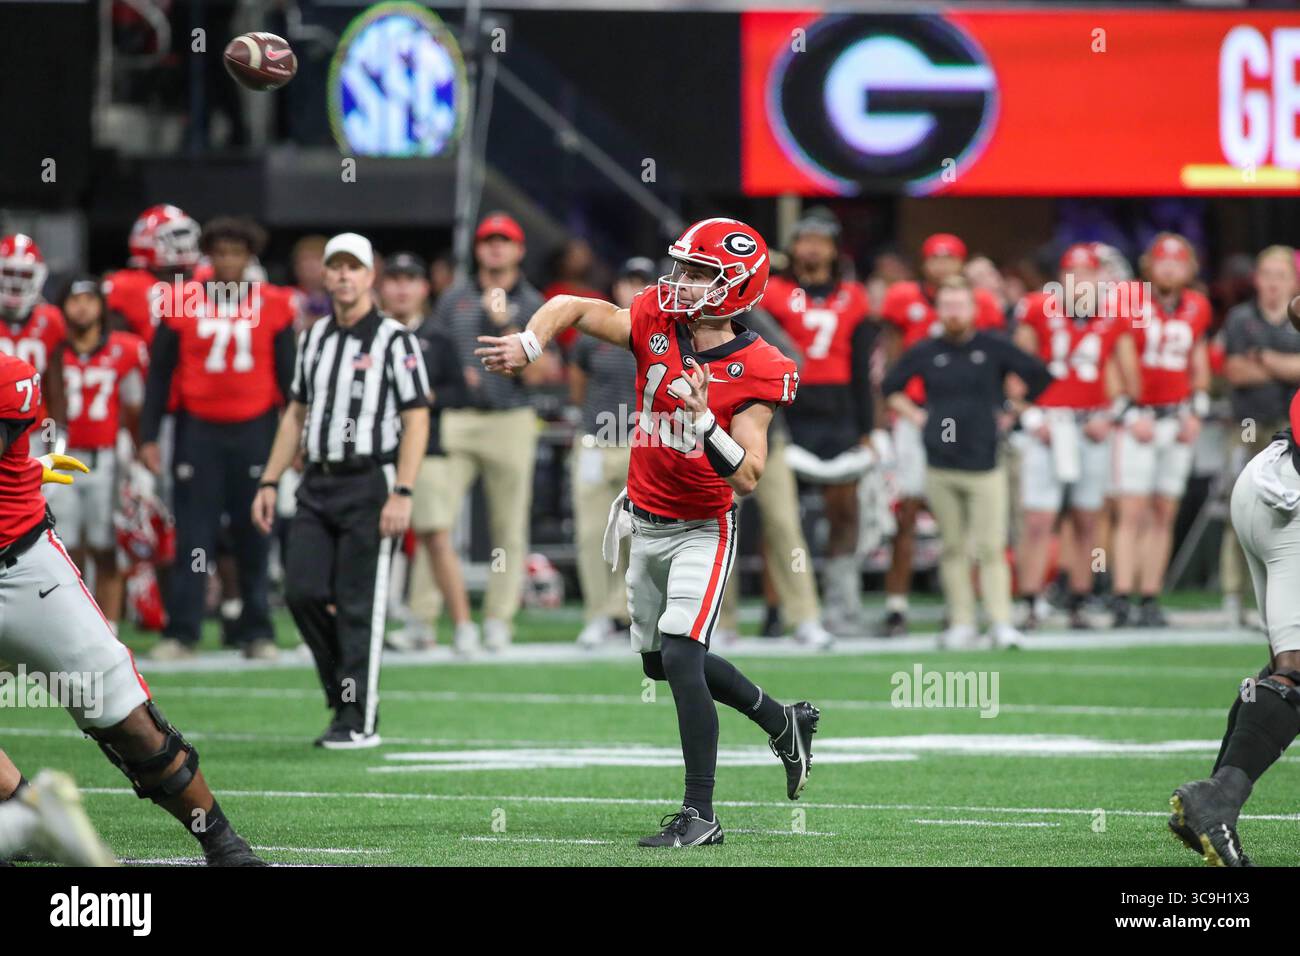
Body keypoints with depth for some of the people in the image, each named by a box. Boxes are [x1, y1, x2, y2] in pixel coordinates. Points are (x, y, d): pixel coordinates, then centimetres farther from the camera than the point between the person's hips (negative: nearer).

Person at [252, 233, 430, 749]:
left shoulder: (394, 340, -5)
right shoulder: (313, 339, 14)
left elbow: (416, 421, -8)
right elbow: (296, 414, 21)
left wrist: (402, 493, -17)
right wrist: (269, 482, 14)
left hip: (369, 483, -6)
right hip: (318, 483, 6)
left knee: (359, 604, -4)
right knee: (302, 592, -1)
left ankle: (358, 720, 1)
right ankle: (345, 687, 17)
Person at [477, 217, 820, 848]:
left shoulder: (753, 372, -18)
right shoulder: (656, 323, -6)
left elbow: (748, 478, -23)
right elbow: (570, 309, -1)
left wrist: (703, 419, -37)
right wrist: (528, 343, -21)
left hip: (701, 530, -6)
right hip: (645, 524, 7)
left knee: (680, 657, -19)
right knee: (660, 661, 18)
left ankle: (700, 815, -11)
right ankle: (782, 723, 39)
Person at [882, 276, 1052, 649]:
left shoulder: (994, 348, 1)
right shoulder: (925, 352, 5)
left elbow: (1040, 376, 9)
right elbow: (890, 387, 19)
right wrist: (916, 416, 9)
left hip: (984, 462, -2)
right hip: (940, 466, 2)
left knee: (991, 548, -7)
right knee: (953, 548, 6)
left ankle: (1001, 623, -6)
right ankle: (961, 623, 10)